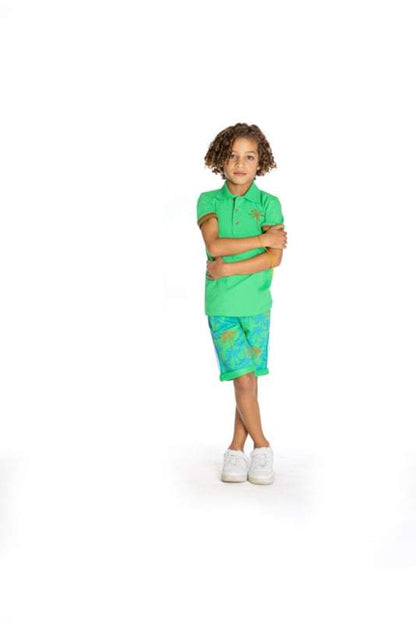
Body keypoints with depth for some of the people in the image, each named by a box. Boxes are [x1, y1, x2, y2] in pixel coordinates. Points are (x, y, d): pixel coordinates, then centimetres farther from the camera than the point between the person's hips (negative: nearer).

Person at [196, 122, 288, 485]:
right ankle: (261, 447, 13)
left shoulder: (269, 204, 1)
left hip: (256, 304, 1)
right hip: (221, 305, -1)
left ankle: (237, 448, 20)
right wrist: (263, 239, -13)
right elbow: (214, 244, -14)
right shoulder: (208, 201, 3)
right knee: (243, 378, -5)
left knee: (248, 379, 6)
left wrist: (227, 269, -14)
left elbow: (275, 258, -10)